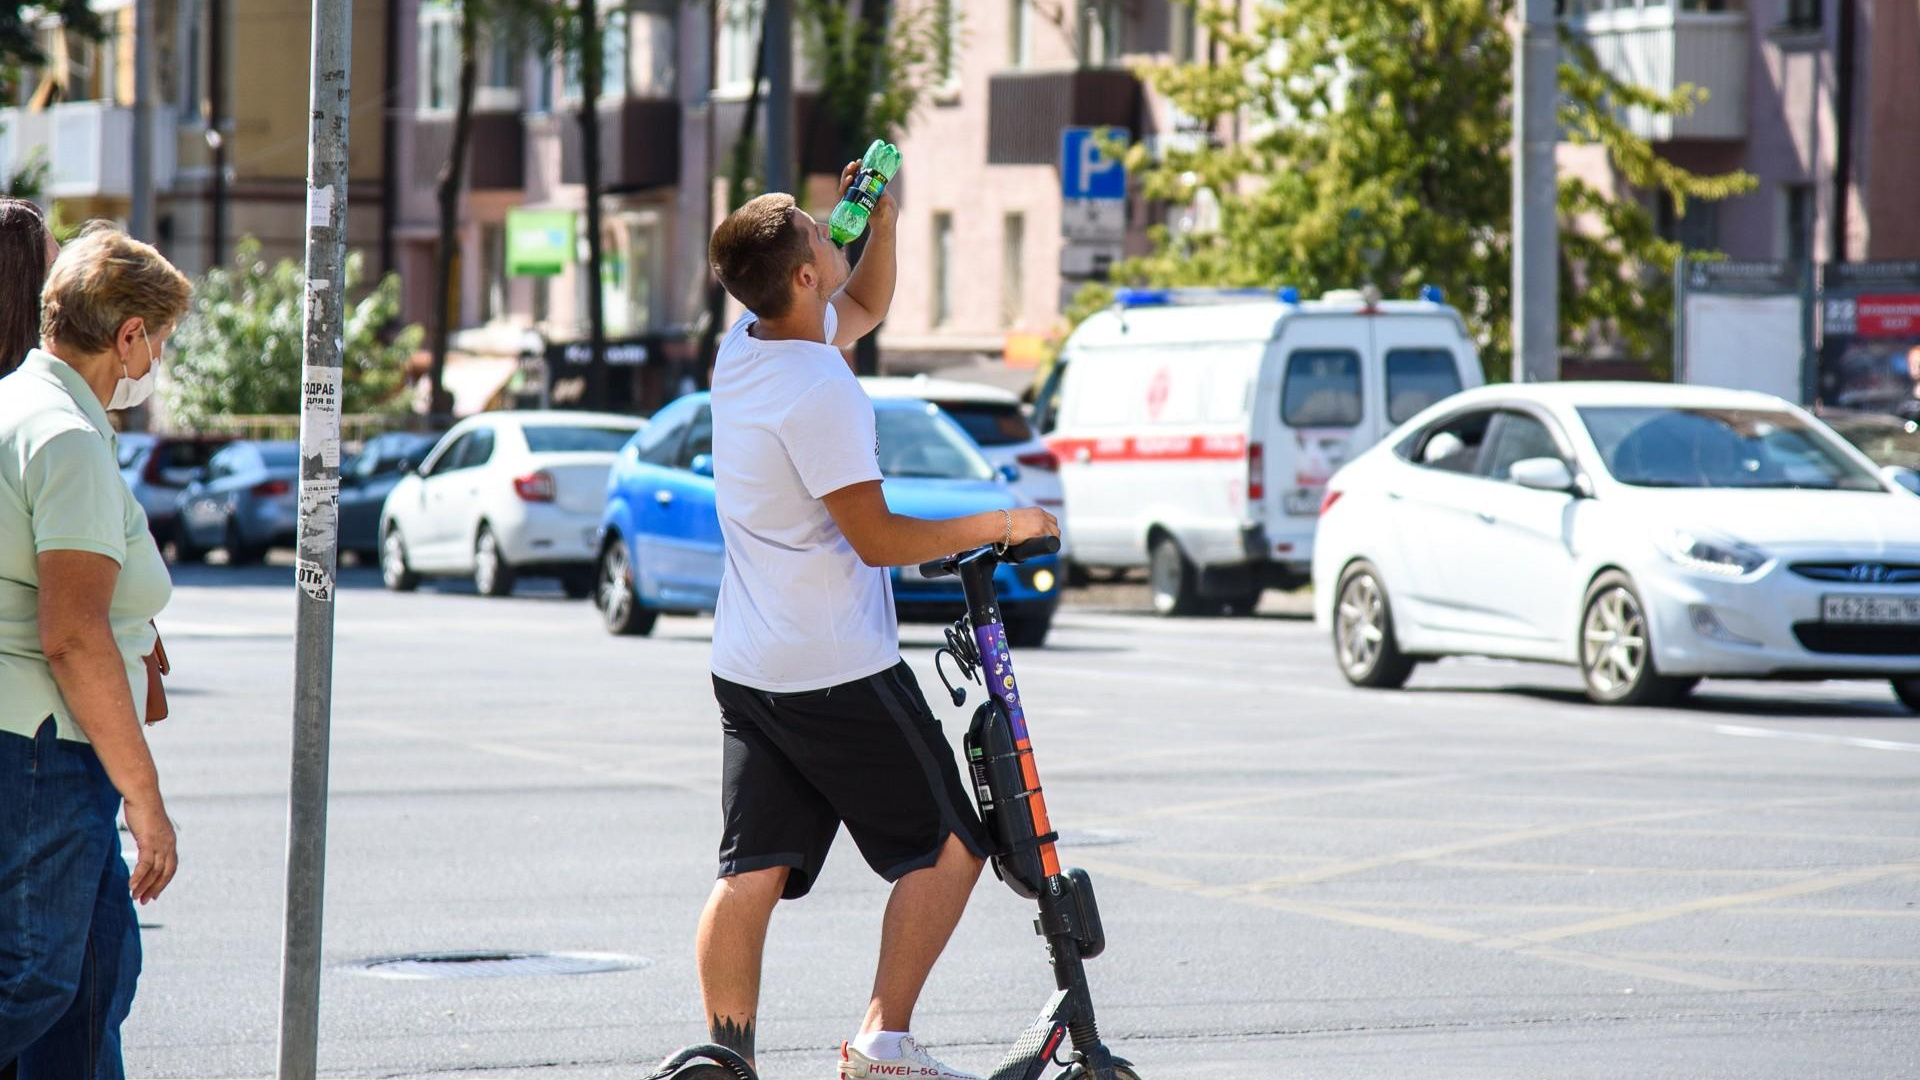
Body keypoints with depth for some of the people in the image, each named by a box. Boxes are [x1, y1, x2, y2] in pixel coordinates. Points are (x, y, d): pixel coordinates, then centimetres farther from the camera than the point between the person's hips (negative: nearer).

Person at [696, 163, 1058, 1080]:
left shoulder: (745, 345, 6)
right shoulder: (818, 388, -20)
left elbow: (864, 306, 26)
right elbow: (879, 538, -19)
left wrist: (883, 220, 12)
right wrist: (1002, 525, -10)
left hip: (746, 663, 8)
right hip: (839, 674, -8)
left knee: (752, 870, 5)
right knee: (949, 846, 4)